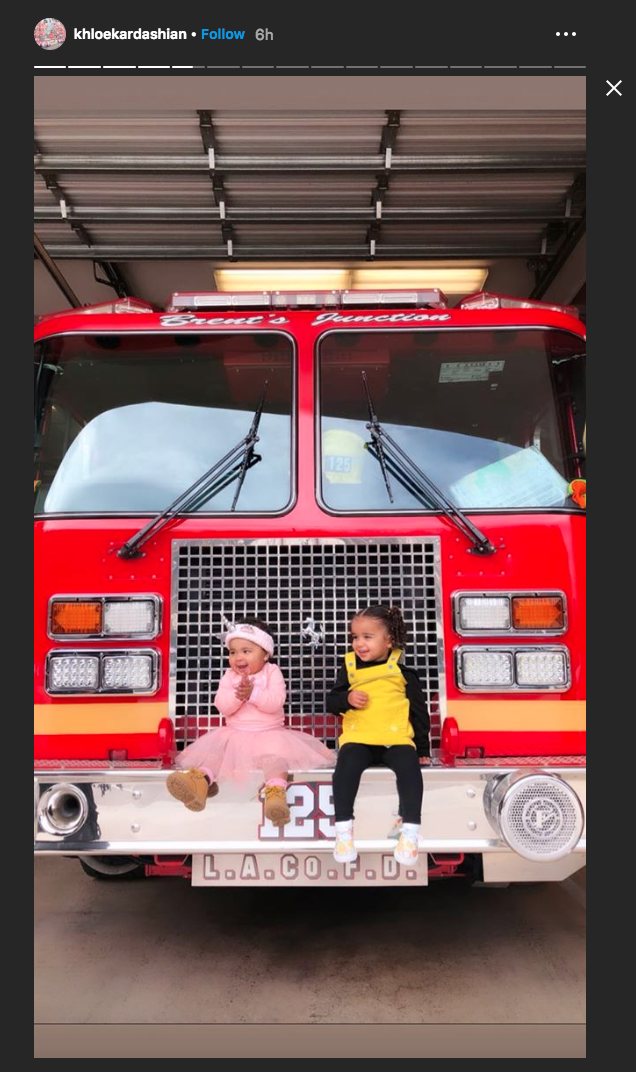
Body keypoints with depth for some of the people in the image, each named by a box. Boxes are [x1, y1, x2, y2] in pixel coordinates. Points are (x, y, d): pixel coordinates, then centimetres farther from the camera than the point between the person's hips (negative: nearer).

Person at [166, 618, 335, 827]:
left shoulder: (272, 672, -2)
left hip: (269, 733, -3)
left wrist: (253, 694, -29)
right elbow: (222, 706, -7)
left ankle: (276, 791, -51)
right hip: (235, 734, 3)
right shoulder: (229, 676, 6)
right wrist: (237, 695, -26)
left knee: (274, 756, -31)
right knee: (213, 750, -22)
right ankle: (201, 780, -46)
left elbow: (276, 702, -16)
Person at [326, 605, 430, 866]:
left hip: (397, 738, -1)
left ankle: (410, 830, -23)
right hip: (357, 738, 1)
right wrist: (347, 699, -13)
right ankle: (343, 829, -21)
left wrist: (423, 748, 11)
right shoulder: (349, 668, 8)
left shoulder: (403, 672, 3)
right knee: (346, 764, -29)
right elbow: (331, 702, 10)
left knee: (409, 765, -30)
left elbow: (419, 710, 11)